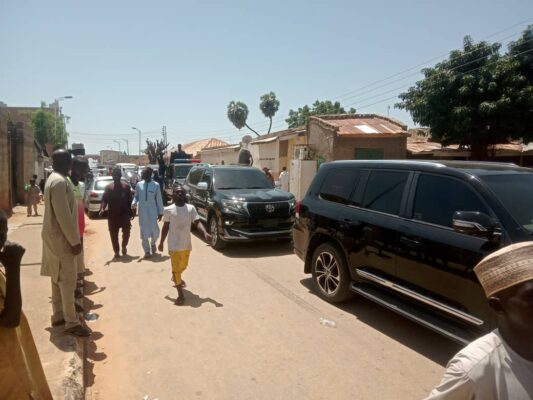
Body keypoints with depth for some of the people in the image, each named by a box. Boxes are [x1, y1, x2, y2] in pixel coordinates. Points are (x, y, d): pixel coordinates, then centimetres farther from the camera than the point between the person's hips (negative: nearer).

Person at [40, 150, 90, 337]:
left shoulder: (54, 179, 12)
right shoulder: (59, 182, -21)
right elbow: (63, 216, -24)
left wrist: (73, 238, 19)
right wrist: (75, 241, -19)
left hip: (56, 238, 10)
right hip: (61, 239, -10)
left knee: (58, 279, 17)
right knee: (68, 281, -4)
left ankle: (58, 315, 29)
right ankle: (71, 323, 4)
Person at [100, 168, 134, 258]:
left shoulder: (126, 186, 1)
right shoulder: (108, 187, 2)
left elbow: (130, 200, 4)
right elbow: (104, 200, -4)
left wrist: (131, 212, 4)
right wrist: (102, 209, -22)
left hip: (124, 213, -1)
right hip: (112, 214, 1)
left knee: (126, 231, -1)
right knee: (113, 234, 5)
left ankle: (124, 246, 26)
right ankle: (116, 251, 18)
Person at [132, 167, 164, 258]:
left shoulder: (156, 185, -4)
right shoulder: (139, 184, 3)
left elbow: (159, 199, 0)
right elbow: (136, 196, 10)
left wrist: (160, 212, 1)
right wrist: (134, 203, -12)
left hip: (152, 211, -2)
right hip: (142, 211, 2)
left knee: (154, 230, -3)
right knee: (144, 231, 5)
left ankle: (153, 243, 31)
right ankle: (147, 251, 18)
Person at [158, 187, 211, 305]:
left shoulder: (191, 208, -4)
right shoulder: (168, 210, -7)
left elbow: (197, 222, -9)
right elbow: (166, 227, 1)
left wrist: (205, 233, -26)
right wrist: (161, 242, 5)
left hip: (187, 244, 4)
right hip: (174, 245, -3)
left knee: (183, 266, 22)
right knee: (176, 268, -3)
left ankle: (175, 278, 55)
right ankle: (181, 295, 4)